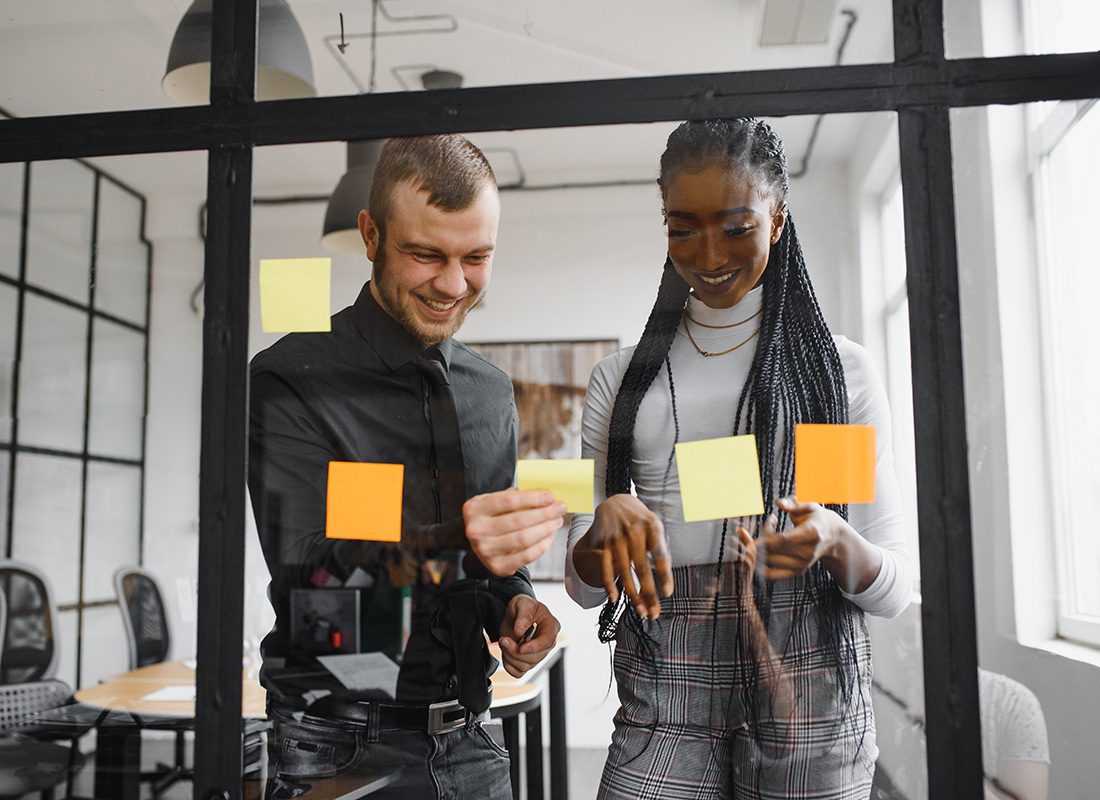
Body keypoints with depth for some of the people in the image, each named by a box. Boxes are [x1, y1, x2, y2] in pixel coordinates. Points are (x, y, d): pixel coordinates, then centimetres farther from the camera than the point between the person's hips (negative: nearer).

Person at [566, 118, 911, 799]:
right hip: (664, 693, 1)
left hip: (808, 684, -1)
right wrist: (606, 522, -15)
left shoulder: (842, 369, 3)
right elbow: (586, 584, 8)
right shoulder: (621, 379, 8)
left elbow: (894, 590, 1)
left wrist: (835, 540, -21)